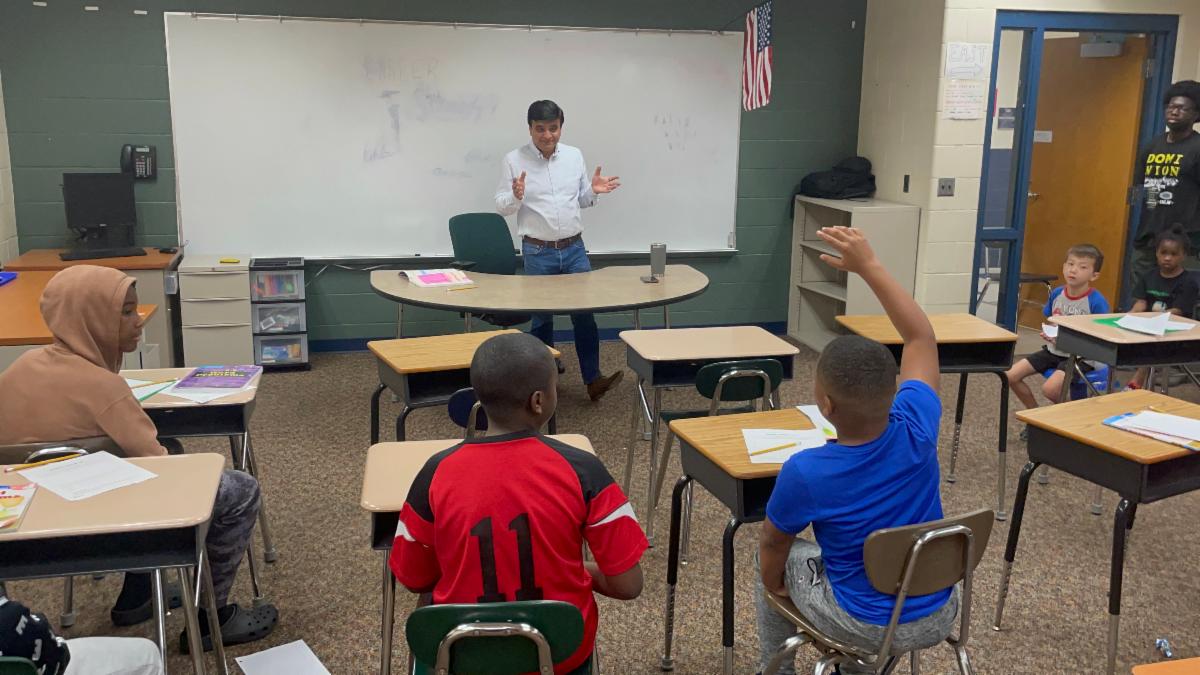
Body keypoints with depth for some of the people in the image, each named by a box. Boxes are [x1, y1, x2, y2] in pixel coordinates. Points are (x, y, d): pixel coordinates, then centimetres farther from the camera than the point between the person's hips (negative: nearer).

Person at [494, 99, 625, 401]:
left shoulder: (574, 155, 4)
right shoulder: (514, 160, -5)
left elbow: (581, 200, 13)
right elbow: (501, 207, -4)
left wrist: (593, 190, -9)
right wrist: (516, 197, -25)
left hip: (574, 249, 3)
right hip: (537, 252, -2)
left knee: (585, 312, -1)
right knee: (542, 317, 8)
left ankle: (593, 379, 4)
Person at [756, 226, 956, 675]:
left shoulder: (805, 472, -28)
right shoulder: (917, 430, -21)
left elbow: (774, 544, -8)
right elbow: (922, 337, -5)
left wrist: (773, 580, 13)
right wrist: (868, 266, -5)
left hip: (871, 628, -4)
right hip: (939, 618, 4)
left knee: (775, 561, 21)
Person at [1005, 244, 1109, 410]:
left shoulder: (1097, 301, -16)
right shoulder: (1056, 294, 2)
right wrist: (1048, 334, -5)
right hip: (1053, 351, 6)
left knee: (1050, 388, -29)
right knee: (1010, 376, -7)